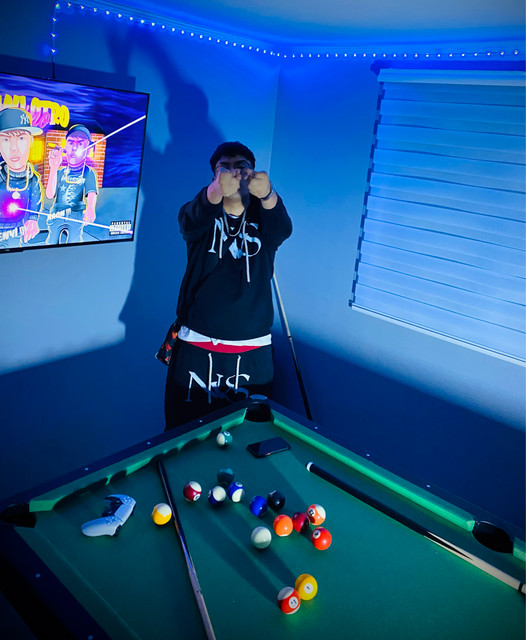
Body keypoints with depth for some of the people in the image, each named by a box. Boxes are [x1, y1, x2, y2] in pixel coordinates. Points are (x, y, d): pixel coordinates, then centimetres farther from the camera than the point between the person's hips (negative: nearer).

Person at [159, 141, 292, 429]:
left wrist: (267, 194, -43)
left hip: (252, 352, 1)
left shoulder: (263, 218, 3)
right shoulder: (202, 214, 2)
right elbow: (190, 220, -23)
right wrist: (215, 191, -46)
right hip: (195, 347, 0)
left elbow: (283, 228, -20)